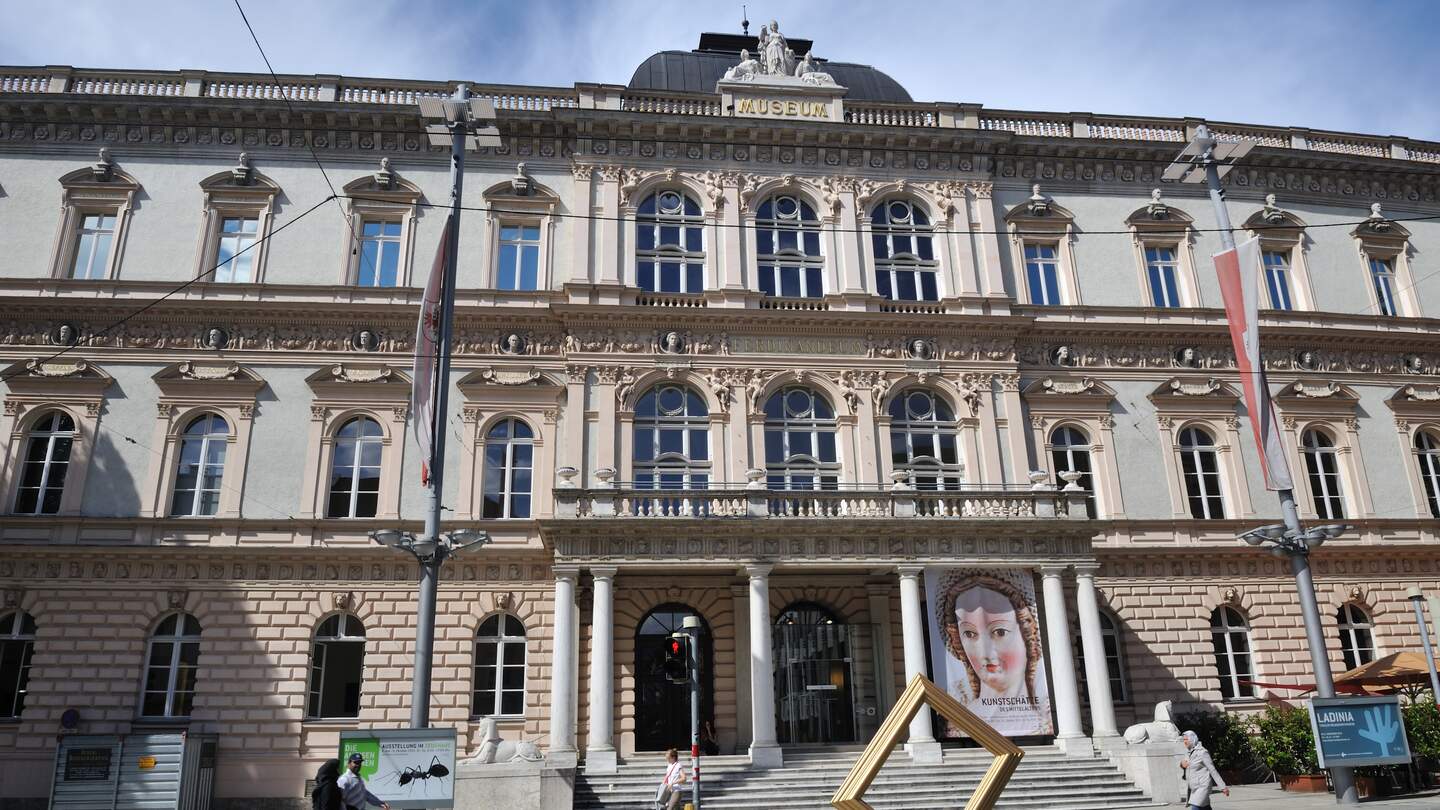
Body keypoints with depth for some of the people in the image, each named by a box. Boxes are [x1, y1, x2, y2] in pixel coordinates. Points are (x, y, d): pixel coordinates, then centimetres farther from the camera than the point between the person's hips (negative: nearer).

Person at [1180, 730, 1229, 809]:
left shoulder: (1202, 752, -12)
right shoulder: (1189, 753, 12)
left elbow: (1213, 770, -12)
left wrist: (1223, 786, -13)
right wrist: (1182, 764, -4)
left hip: (1202, 787, -8)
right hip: (1194, 789, 8)